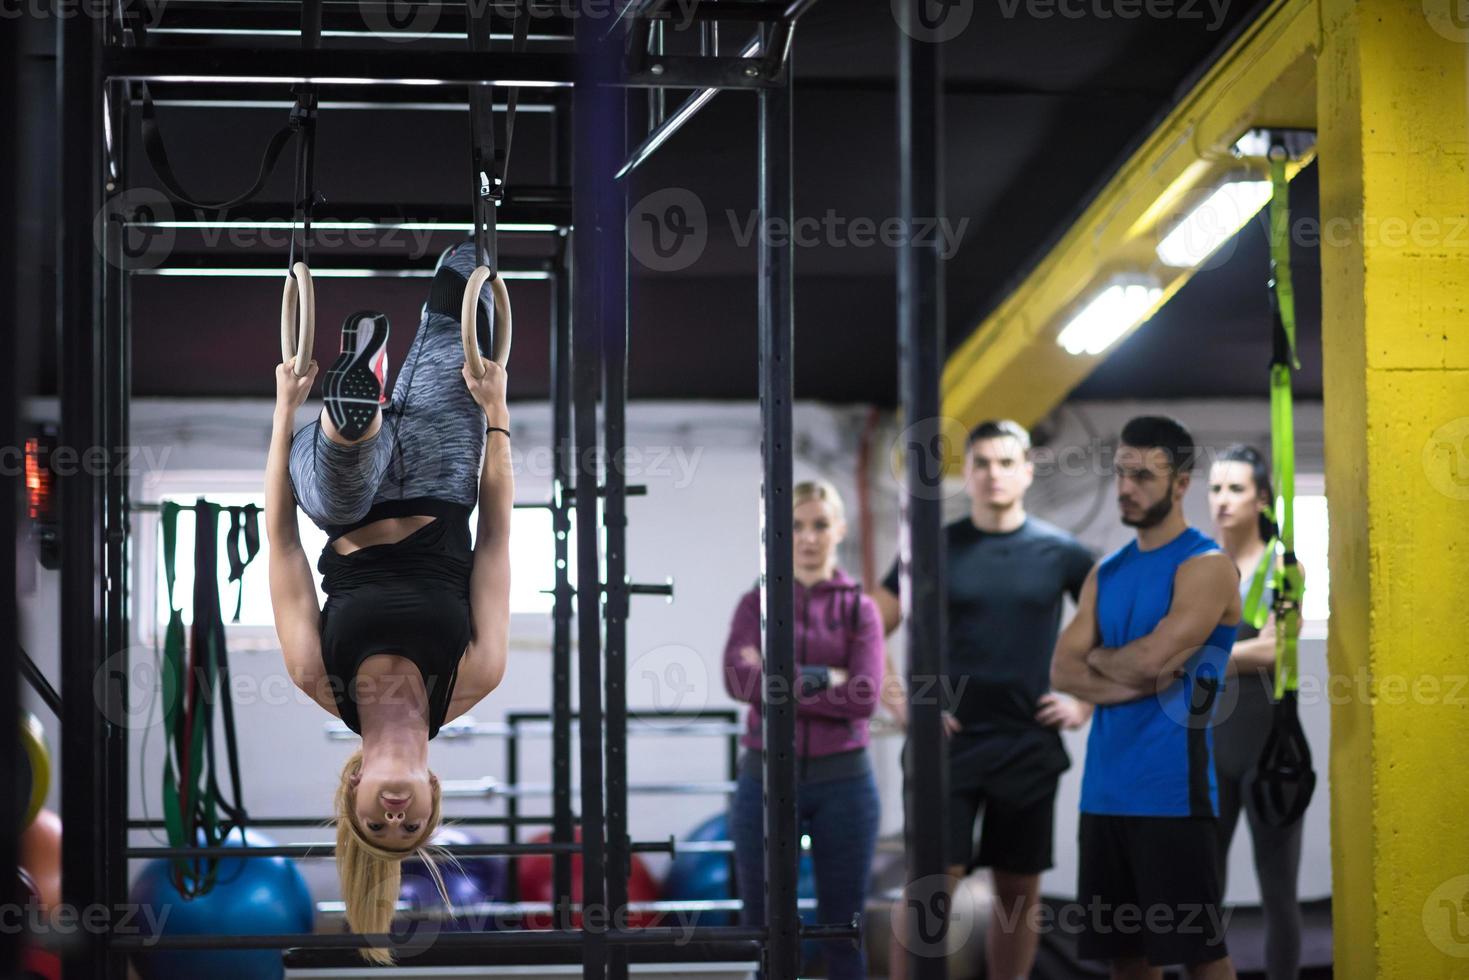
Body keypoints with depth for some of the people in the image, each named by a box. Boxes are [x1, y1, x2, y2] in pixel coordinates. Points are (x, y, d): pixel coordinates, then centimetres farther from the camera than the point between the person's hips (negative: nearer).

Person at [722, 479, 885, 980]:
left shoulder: (859, 609, 5)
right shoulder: (757, 603, 5)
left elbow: (863, 695, -11)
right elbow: (740, 679, -13)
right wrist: (822, 679, -13)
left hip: (842, 780, 0)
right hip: (766, 777, 0)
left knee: (843, 928, 6)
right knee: (762, 928, 5)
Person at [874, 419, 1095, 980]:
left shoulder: (1061, 553, 3)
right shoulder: (936, 548, 1)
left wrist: (1086, 705, 2)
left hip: (1029, 745, 2)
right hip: (950, 741, -1)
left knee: (1019, 891, 7)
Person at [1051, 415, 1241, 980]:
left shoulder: (1206, 567, -7)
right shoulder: (1106, 573, 15)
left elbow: (1152, 658, -18)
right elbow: (1063, 671, 5)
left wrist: (1099, 658, 2)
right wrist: (1137, 680, -11)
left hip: (1171, 789, -7)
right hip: (1105, 790, 7)